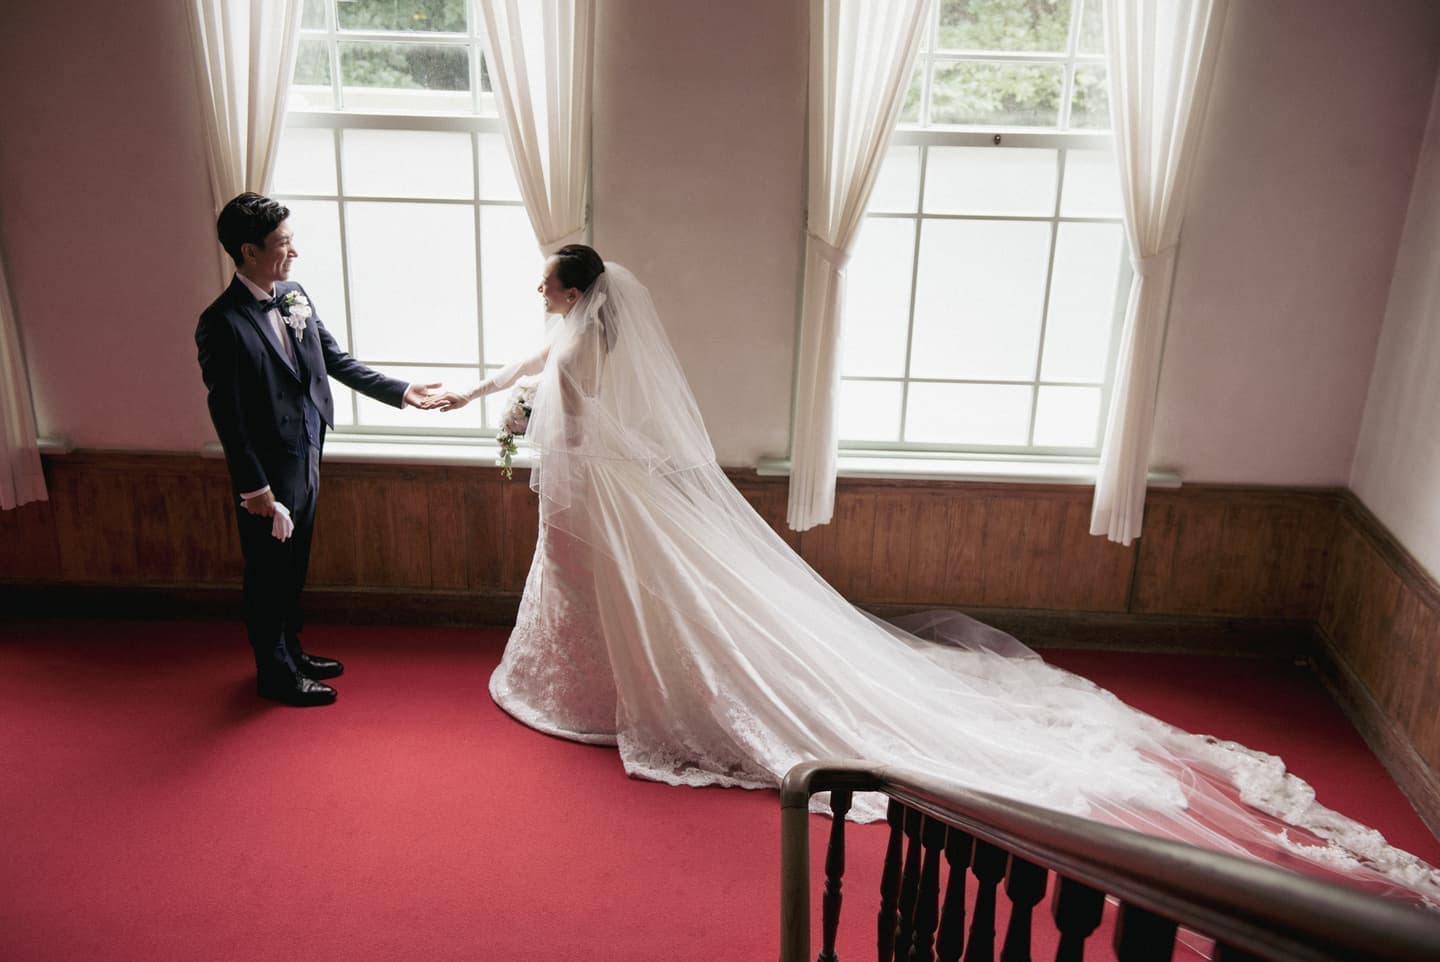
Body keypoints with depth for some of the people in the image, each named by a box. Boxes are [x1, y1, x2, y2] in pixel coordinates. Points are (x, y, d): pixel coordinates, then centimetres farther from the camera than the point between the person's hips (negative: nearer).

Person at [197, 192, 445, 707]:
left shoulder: (294, 294, 0)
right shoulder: (221, 324, -22)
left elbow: (336, 360, 9)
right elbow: (227, 413, -19)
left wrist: (401, 391, 4)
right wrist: (254, 487, -16)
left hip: (306, 461, 7)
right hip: (267, 471, -7)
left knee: (293, 565, 22)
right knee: (268, 572, 11)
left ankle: (291, 652, 41)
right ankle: (276, 674, 28)